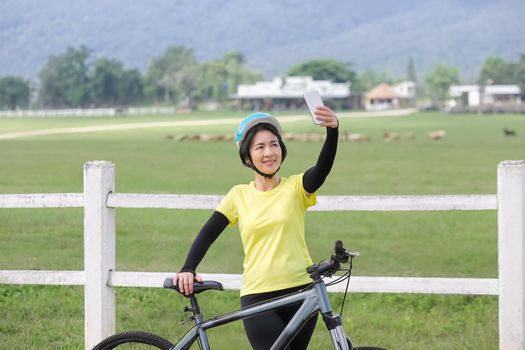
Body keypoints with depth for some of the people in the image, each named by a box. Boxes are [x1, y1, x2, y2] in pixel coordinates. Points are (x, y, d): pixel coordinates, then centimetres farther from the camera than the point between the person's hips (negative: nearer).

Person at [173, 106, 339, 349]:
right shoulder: (239, 196, 6)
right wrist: (188, 269, -14)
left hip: (299, 293, 0)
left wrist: (332, 130, -39)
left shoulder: (296, 188, 1)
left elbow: (322, 168, -19)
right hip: (257, 298, 0)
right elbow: (208, 234, 4)